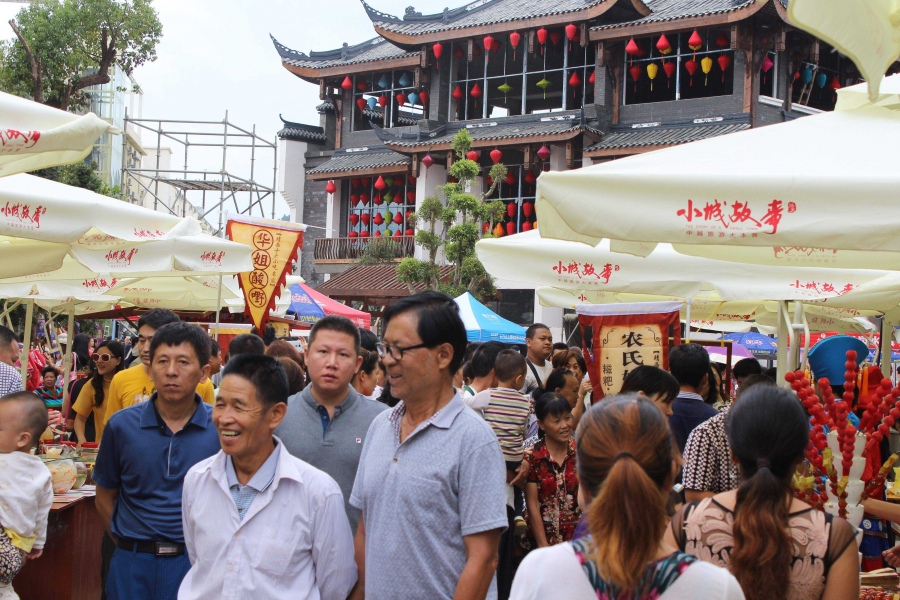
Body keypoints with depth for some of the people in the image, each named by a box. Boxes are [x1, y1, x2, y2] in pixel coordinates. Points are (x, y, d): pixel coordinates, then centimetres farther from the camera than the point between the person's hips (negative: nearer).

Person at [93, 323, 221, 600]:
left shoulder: (223, 427, -4)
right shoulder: (122, 425, 1)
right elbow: (105, 498, 9)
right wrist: (131, 548, 3)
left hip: (198, 565, -1)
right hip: (132, 566, 1)